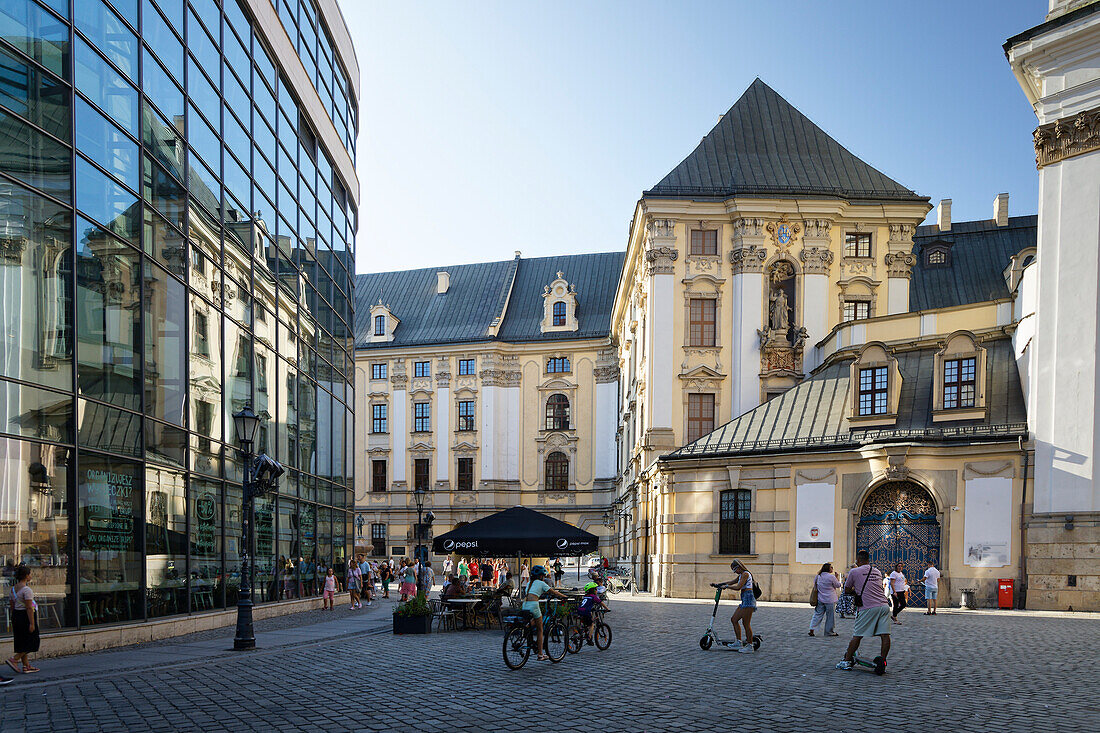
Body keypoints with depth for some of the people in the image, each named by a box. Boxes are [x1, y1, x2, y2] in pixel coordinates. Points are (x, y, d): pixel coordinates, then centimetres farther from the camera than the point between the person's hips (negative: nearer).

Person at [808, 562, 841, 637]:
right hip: (830, 600, -5)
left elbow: (815, 582, 19)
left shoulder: (818, 576, 4)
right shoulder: (831, 577, -13)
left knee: (818, 614, 8)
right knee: (830, 616, 6)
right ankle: (829, 632, 14)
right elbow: (838, 585, -4)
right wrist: (837, 578, 11)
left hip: (820, 599, 5)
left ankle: (812, 629, -1)